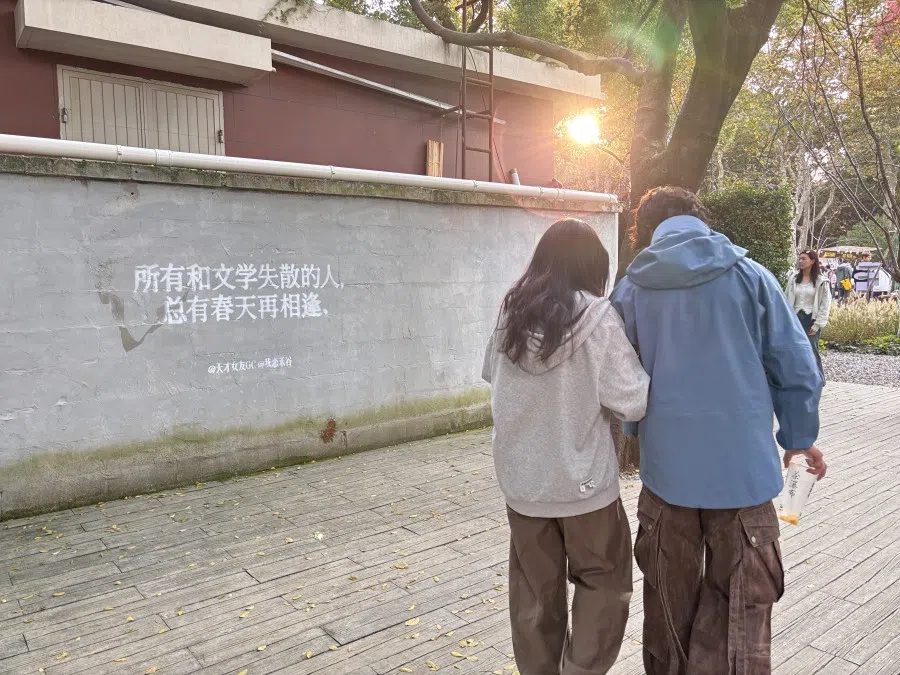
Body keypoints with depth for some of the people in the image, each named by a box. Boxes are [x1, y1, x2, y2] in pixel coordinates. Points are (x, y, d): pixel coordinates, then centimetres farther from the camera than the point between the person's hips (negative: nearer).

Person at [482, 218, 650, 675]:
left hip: (521, 478, 4)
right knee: (603, 580, 17)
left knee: (535, 591, 17)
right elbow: (633, 402, -13)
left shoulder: (511, 311, -1)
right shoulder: (596, 316, -15)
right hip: (582, 478, -4)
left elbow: (491, 374, 13)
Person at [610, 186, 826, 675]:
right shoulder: (749, 275, -4)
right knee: (740, 606, 12)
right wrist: (799, 438, 12)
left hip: (666, 467, 2)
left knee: (669, 599, 20)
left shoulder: (630, 288, 0)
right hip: (744, 466, -2)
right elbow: (796, 368, -3)